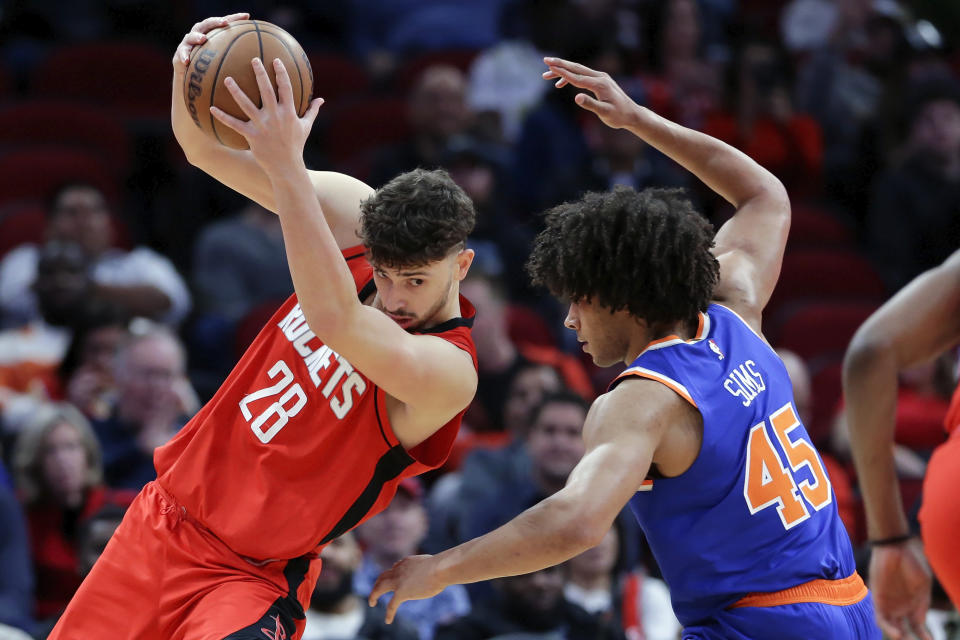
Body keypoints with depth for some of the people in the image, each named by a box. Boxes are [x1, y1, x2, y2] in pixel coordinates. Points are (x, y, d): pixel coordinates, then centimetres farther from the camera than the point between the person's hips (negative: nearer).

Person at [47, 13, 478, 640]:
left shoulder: (450, 371, -26)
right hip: (166, 517, 6)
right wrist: (188, 84, -27)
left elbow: (336, 321, -45)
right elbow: (205, 148, -4)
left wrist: (286, 165, -47)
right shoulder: (353, 211, -7)